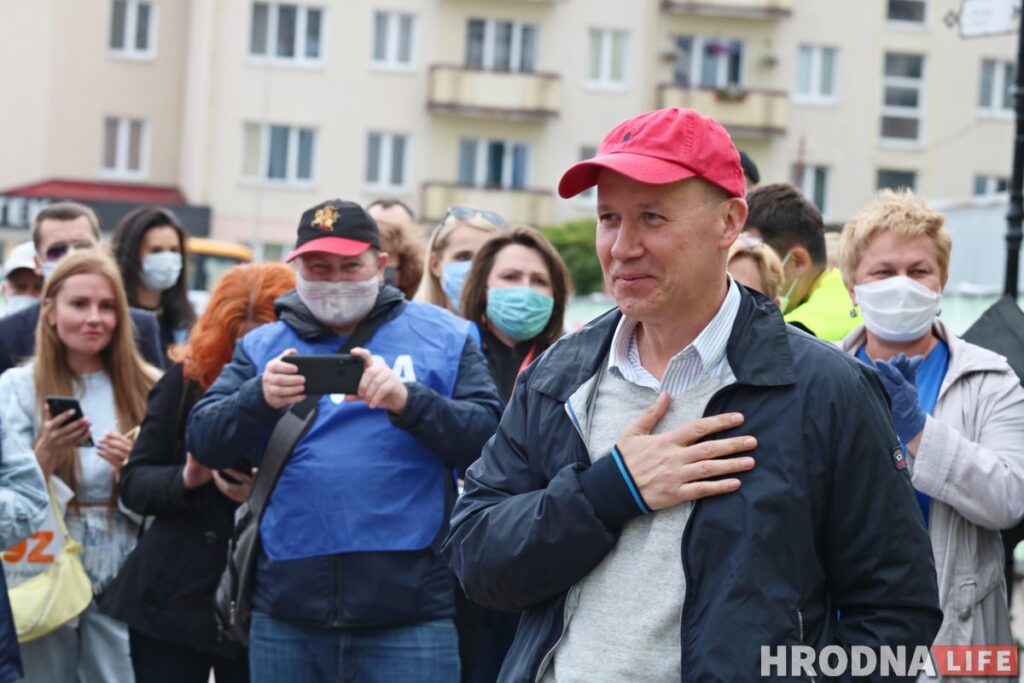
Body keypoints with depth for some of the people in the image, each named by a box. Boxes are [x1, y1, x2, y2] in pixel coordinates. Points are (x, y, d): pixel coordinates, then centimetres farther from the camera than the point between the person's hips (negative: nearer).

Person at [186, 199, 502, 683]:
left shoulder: (442, 338, 7)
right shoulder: (261, 347, 13)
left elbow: (489, 439, -4)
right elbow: (202, 442, 3)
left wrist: (408, 400, -21)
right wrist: (261, 398, -17)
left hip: (410, 612, -2)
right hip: (286, 614, 2)